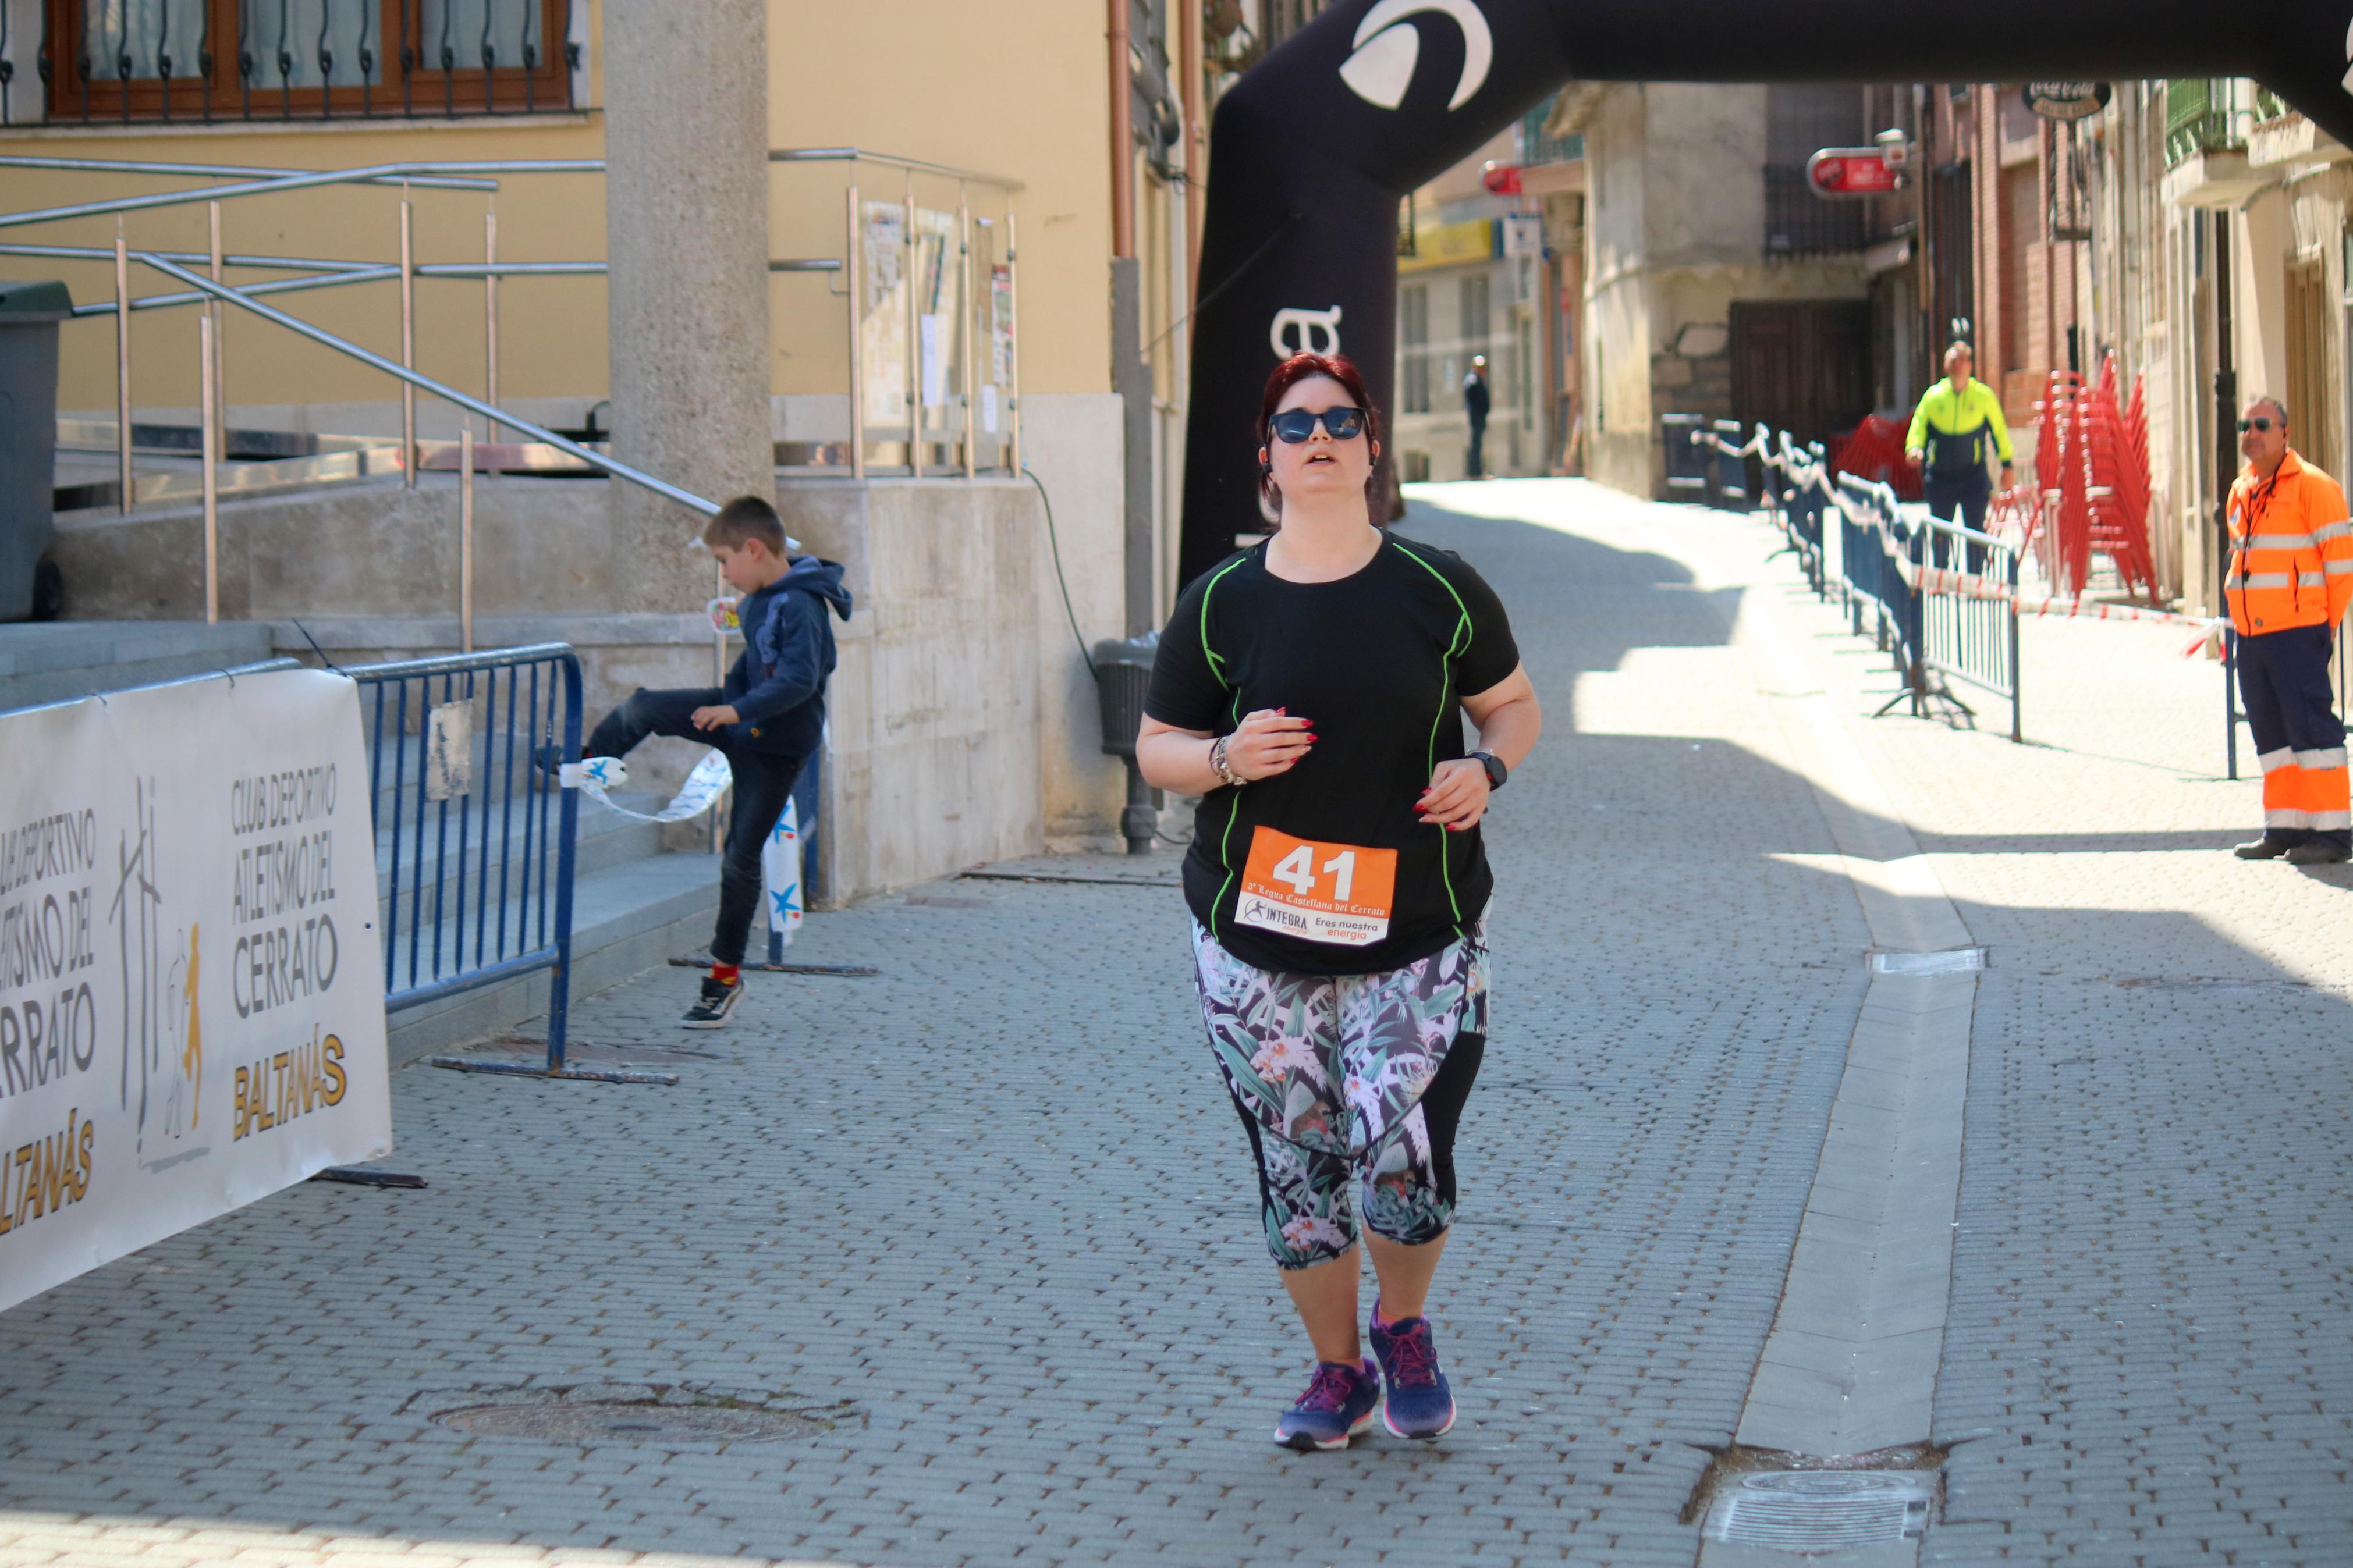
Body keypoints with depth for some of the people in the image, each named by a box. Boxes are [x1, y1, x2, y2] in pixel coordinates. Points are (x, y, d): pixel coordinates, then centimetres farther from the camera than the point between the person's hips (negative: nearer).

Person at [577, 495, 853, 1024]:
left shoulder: (800, 608, -26)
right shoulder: (762, 598, 2)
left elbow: (798, 681, -37)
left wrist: (737, 711, -42)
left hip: (776, 743, -8)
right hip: (741, 714, 8)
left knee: (740, 856, -2)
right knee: (642, 708, 3)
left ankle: (726, 975, 10)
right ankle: (585, 763, 34)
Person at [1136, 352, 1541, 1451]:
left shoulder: (1438, 591, 2)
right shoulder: (1220, 605, 2)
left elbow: (1515, 707, 14)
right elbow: (1157, 748, 9)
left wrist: (1485, 767, -8)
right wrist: (1226, 759, -13)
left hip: (1417, 937, -1)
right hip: (1256, 939, 1)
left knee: (1401, 1158, -10)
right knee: (1295, 1167, 4)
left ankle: (1406, 1332, 22)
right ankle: (1339, 1371, 26)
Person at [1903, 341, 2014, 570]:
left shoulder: (1984, 396, 2)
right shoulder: (1934, 396, 4)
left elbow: (1999, 430, 11)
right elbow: (1919, 426, 5)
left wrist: (2007, 465, 9)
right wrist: (1914, 448, -16)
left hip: (1973, 476, -2)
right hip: (1940, 477, 2)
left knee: (1976, 532, -7)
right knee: (1939, 535, 7)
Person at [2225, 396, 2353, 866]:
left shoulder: (2312, 486, -7)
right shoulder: (2241, 492, 16)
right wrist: (2239, 613, 17)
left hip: (2297, 632, -8)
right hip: (2251, 634, 8)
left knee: (2311, 725, -9)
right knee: (2270, 730, 10)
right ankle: (2284, 826, 17)